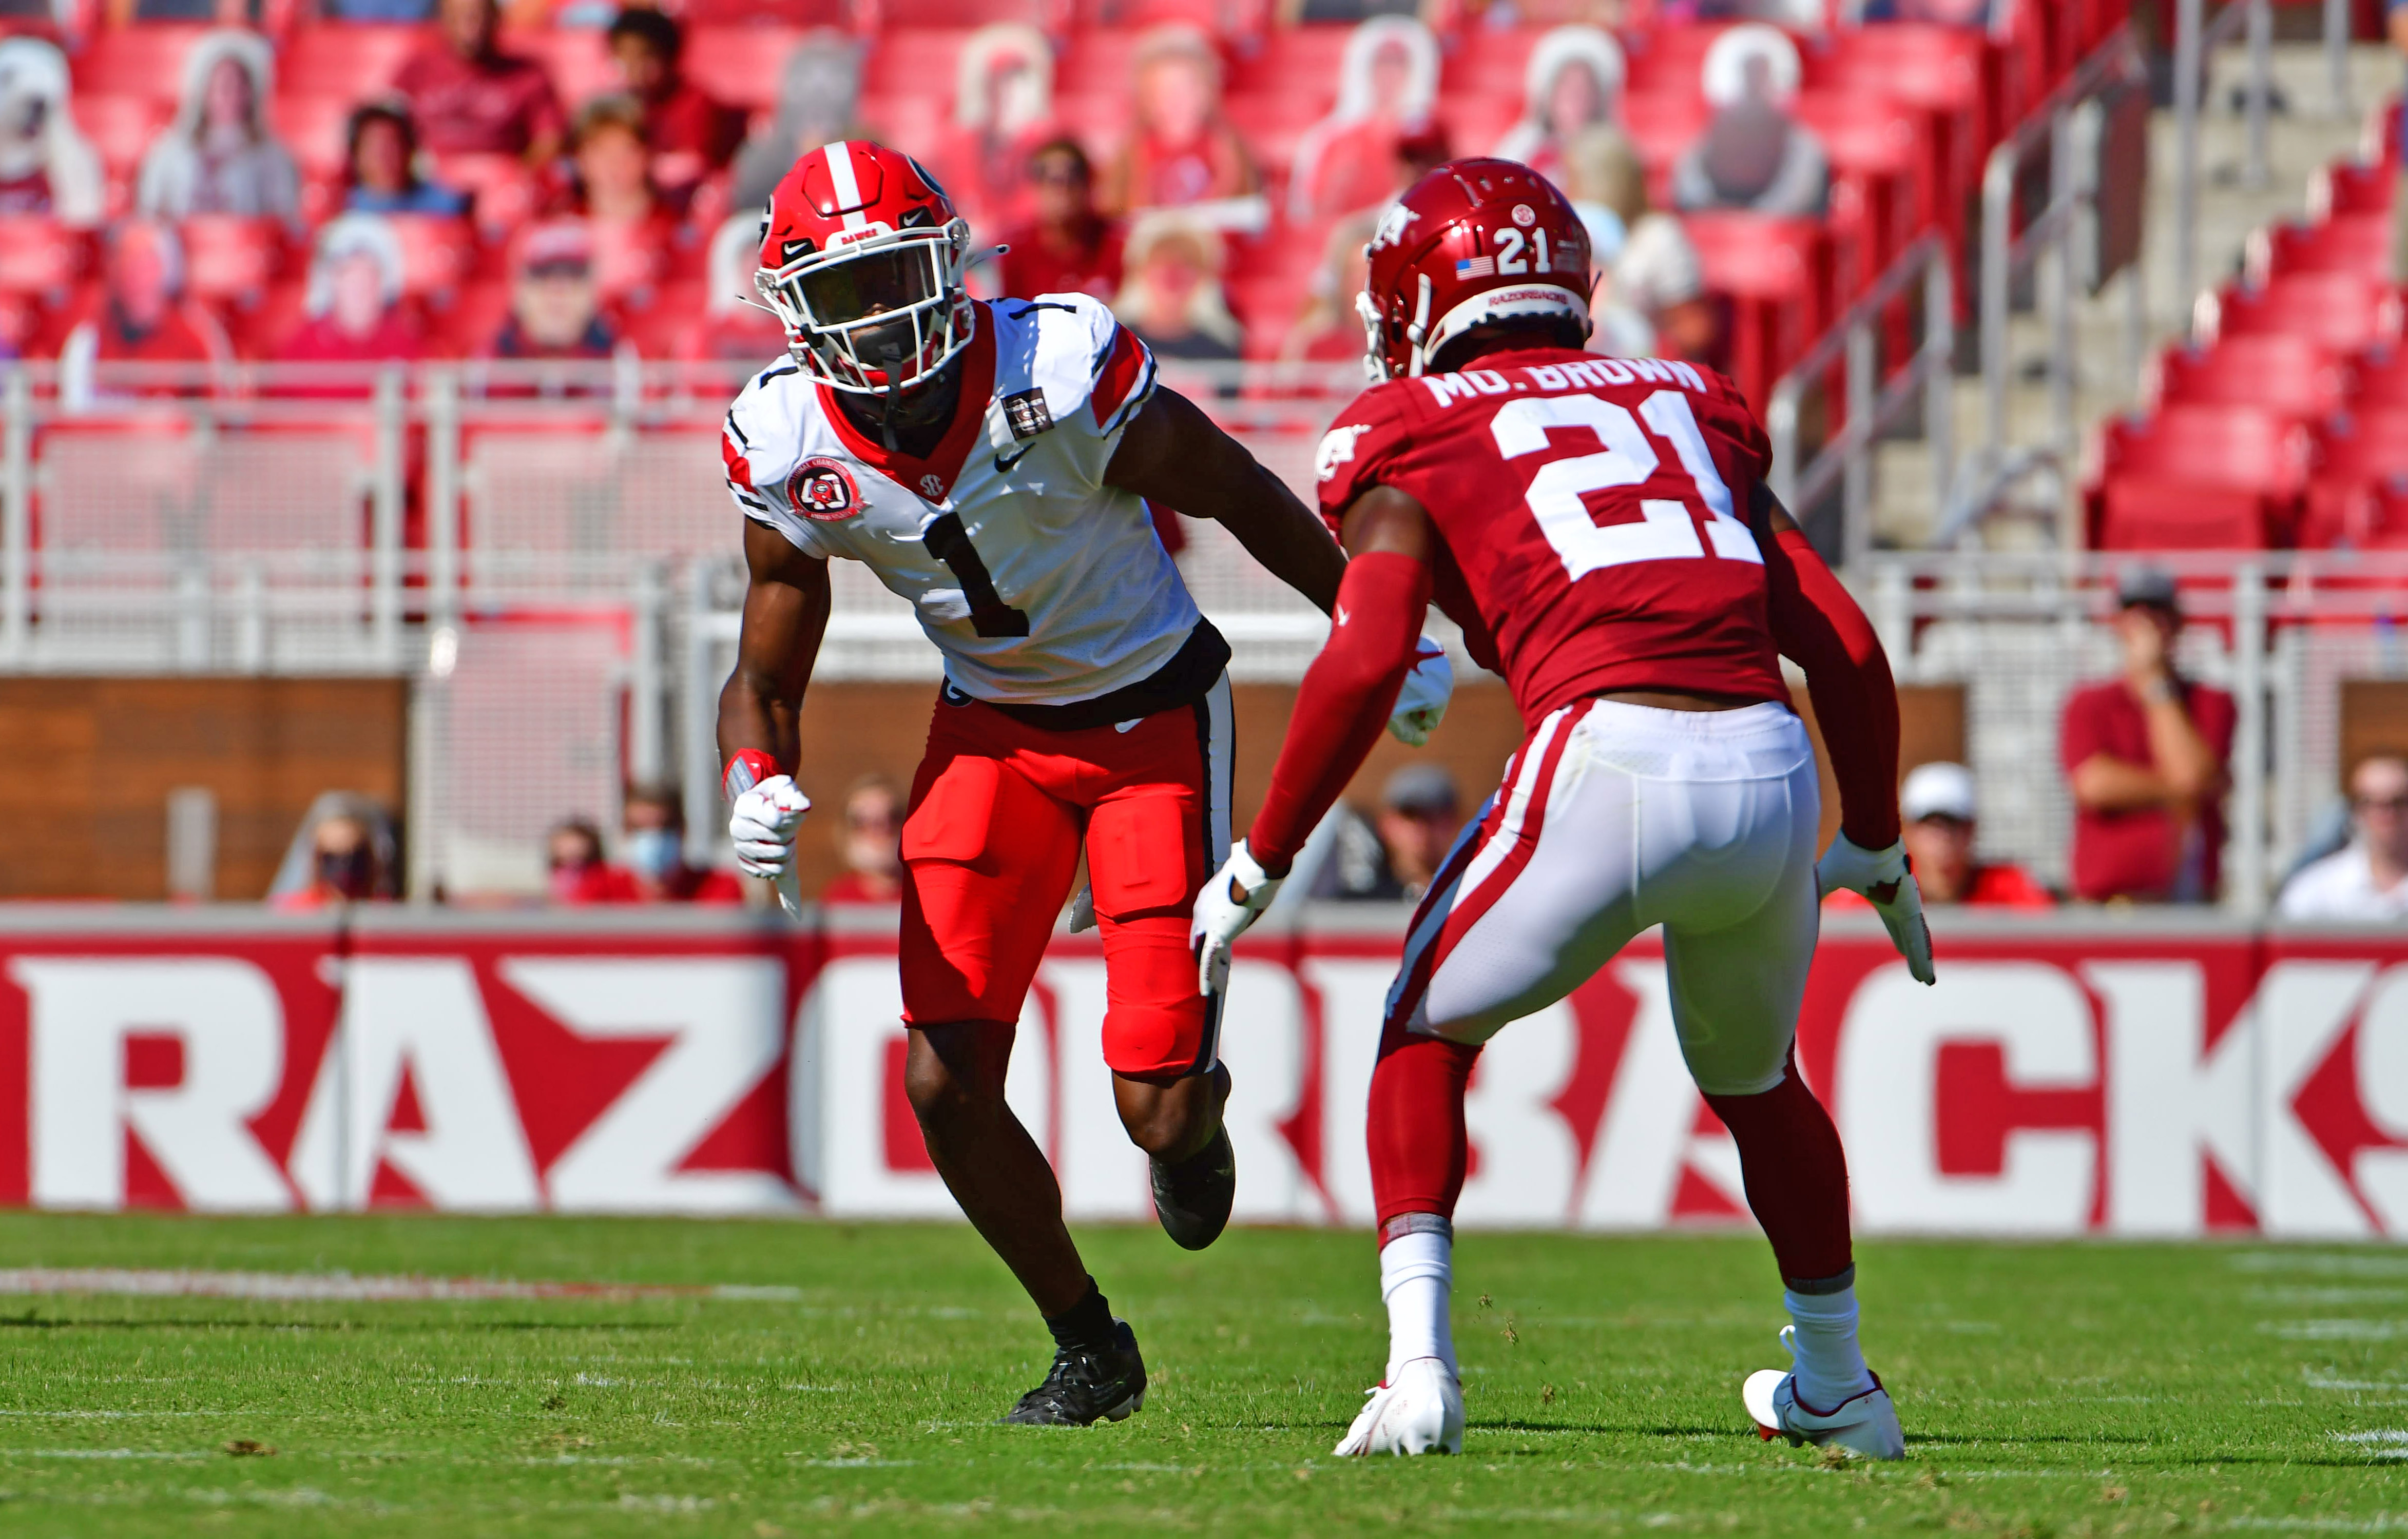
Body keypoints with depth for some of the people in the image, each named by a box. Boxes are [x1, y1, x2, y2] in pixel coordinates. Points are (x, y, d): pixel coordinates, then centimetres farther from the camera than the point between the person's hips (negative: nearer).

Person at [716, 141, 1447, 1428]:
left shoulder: (1060, 372, -27)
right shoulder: (790, 447, -14)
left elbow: (1243, 499, -11)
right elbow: (767, 669, -3)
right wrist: (754, 788, -26)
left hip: (1156, 716, -4)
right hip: (993, 728, 4)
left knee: (1158, 1106, -11)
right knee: (946, 1084, -10)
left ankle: (1199, 1113, 30)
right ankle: (1088, 1348, 14)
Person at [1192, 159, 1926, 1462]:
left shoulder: (1412, 433, 13)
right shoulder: (1688, 406, 27)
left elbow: (1366, 661, -2)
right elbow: (1847, 649, 22)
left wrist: (1257, 868, 6)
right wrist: (1872, 849, 35)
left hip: (1611, 760, -4)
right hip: (1771, 768, 4)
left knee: (1426, 1038, 20)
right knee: (1754, 1079, 31)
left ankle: (1419, 1365, 3)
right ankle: (1836, 1389, 42)